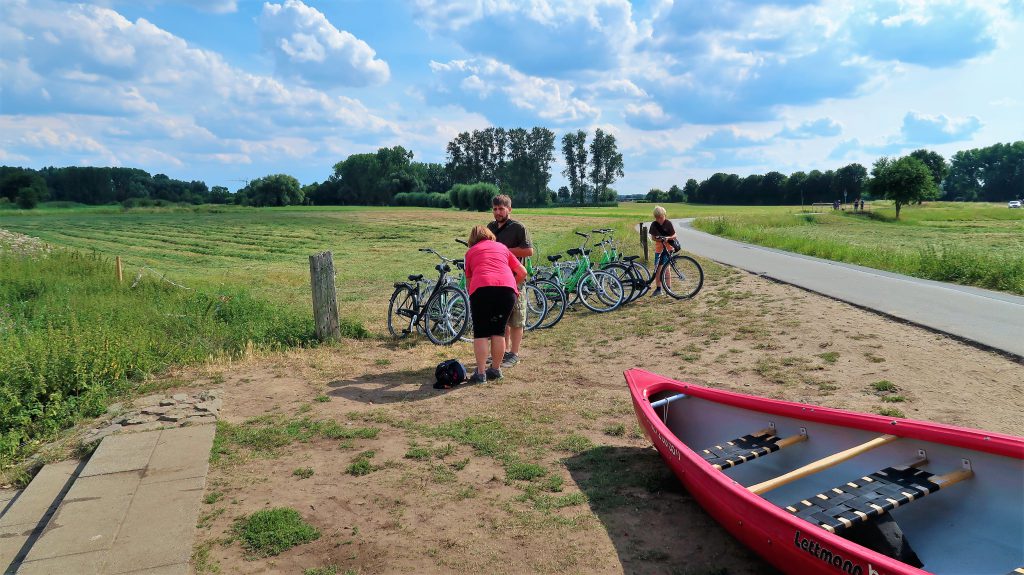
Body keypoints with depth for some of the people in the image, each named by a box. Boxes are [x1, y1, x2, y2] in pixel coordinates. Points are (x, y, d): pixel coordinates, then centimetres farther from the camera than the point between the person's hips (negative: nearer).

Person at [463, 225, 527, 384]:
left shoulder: (471, 252, 23)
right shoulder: (501, 247, 27)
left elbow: (469, 279, 27)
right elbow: (522, 272, 24)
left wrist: (471, 292, 45)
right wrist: (514, 286, 41)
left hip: (482, 288, -2)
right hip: (507, 289, 2)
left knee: (481, 333, 7)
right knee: (498, 331, 15)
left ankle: (480, 373, 5)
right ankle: (496, 370, 21)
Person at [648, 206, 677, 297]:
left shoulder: (668, 223, -10)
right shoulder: (654, 224, -1)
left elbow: (674, 236, -7)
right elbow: (652, 237, 4)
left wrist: (667, 238, -27)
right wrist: (658, 239, -17)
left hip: (668, 247, -4)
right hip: (658, 248, 4)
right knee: (657, 268, 4)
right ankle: (658, 289, 12)